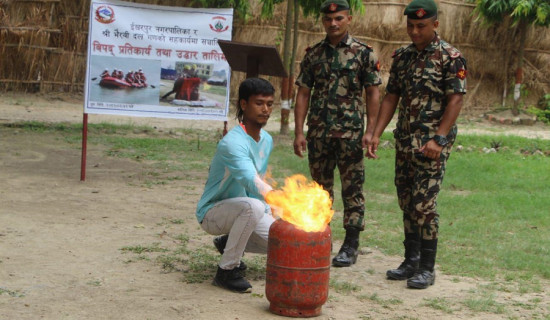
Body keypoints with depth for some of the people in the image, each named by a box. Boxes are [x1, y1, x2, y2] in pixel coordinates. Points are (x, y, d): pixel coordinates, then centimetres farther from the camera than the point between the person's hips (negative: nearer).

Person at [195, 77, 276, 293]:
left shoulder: (267, 140, 3)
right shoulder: (232, 143, -27)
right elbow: (251, 180, -44)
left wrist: (268, 211, 3)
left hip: (242, 210, 8)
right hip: (212, 211, -8)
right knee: (252, 206, -39)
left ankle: (229, 243, 18)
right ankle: (226, 270, -23)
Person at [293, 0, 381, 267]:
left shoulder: (363, 53, 0)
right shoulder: (313, 54, 8)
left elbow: (372, 94, -1)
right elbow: (303, 93, 8)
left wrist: (371, 131, -9)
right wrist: (299, 132, 1)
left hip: (350, 132, -3)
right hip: (318, 133, 3)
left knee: (352, 188, -1)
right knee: (320, 188, 10)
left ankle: (351, 245, 6)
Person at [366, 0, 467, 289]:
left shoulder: (449, 57, -7)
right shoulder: (402, 56, 12)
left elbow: (455, 100, -12)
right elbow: (391, 97, 13)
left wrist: (439, 139, -20)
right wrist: (376, 134, 3)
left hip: (431, 144, -6)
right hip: (404, 140, 6)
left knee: (424, 204, -8)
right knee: (407, 203, 11)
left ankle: (427, 268, 2)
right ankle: (411, 260, 22)